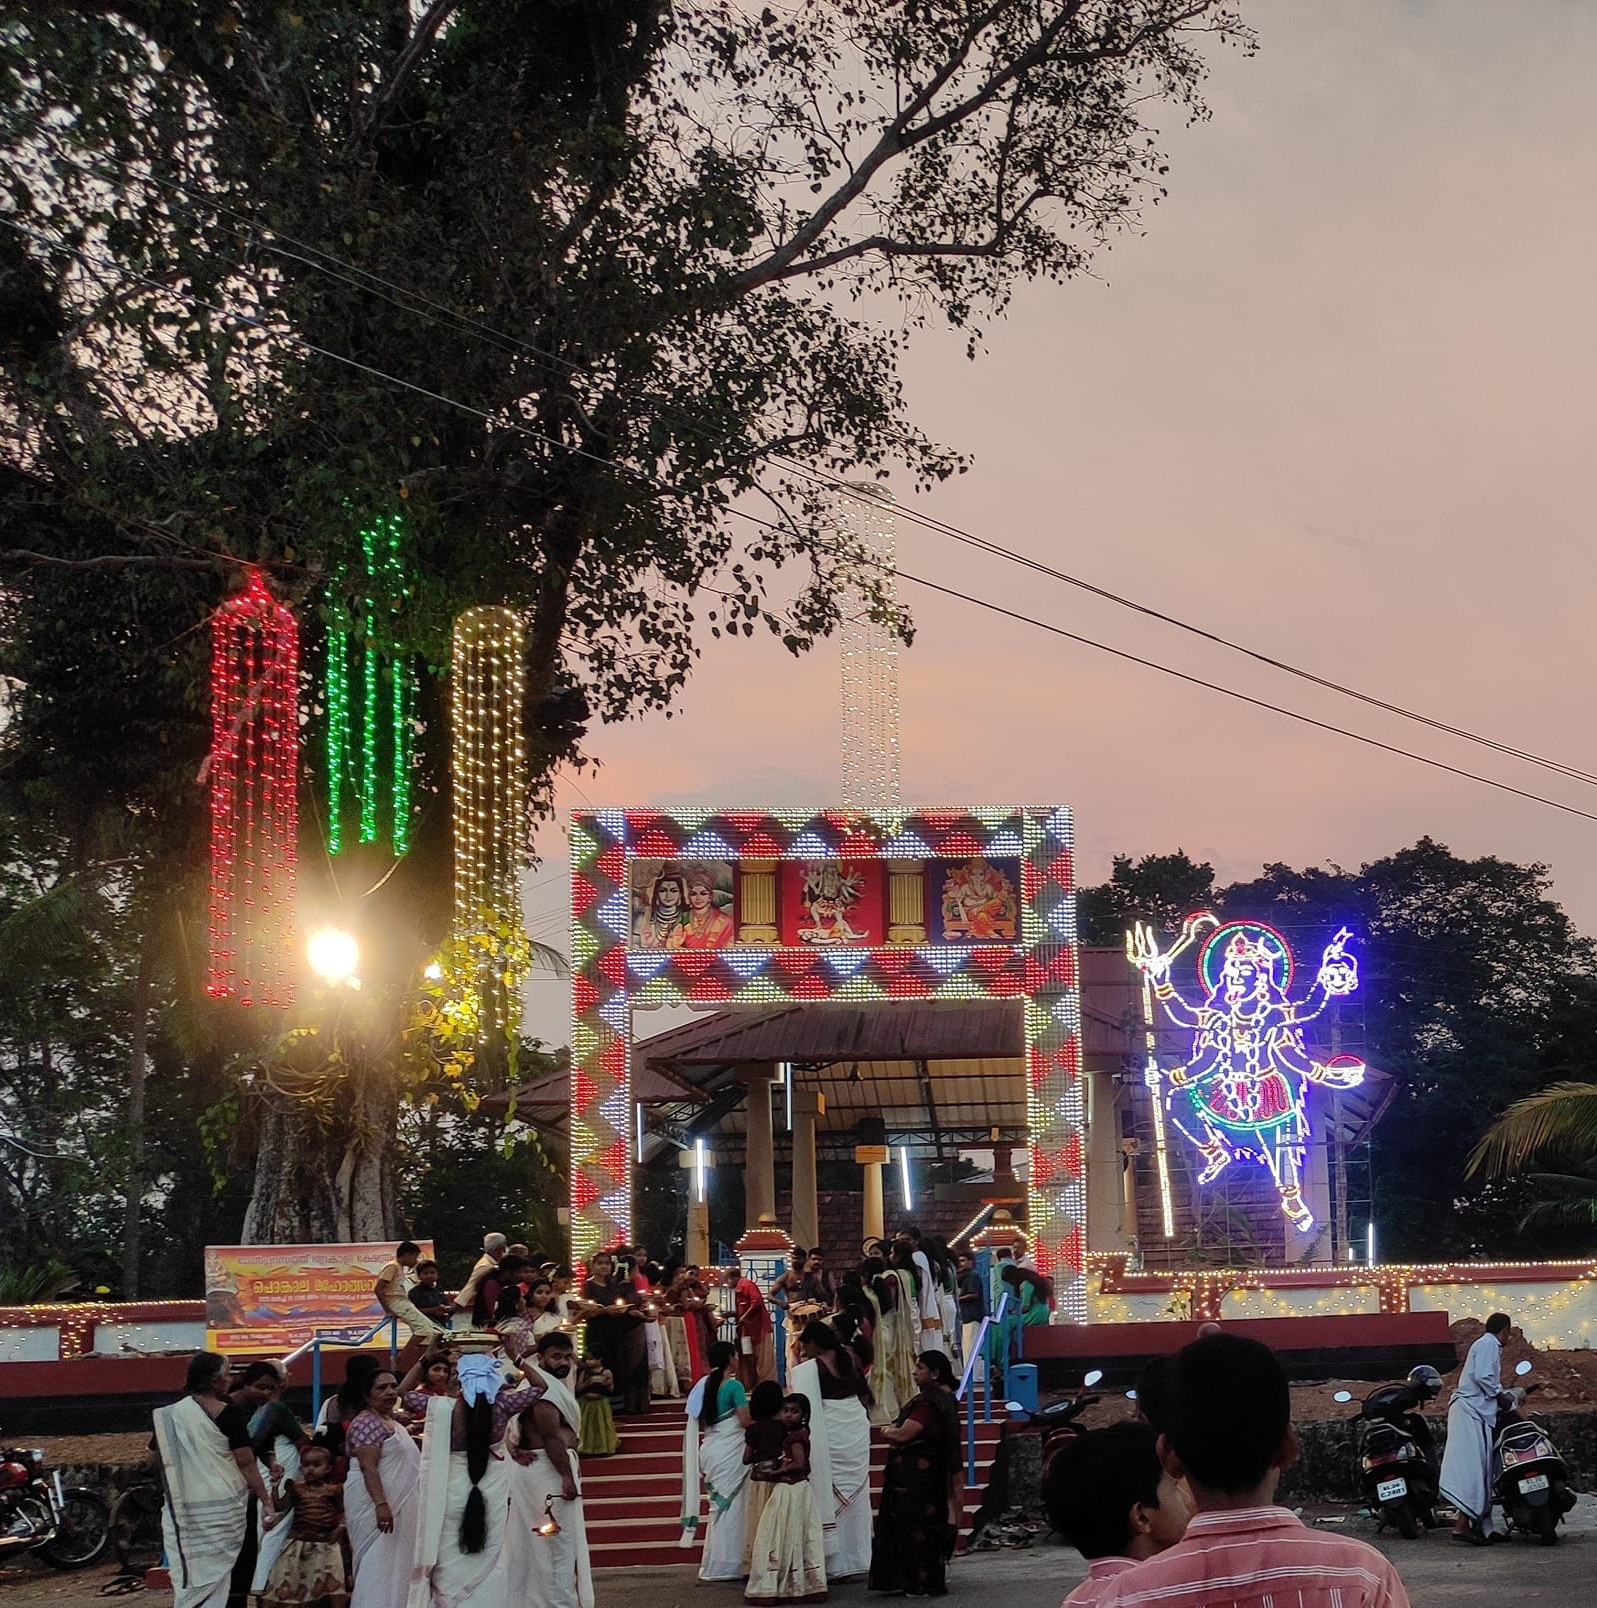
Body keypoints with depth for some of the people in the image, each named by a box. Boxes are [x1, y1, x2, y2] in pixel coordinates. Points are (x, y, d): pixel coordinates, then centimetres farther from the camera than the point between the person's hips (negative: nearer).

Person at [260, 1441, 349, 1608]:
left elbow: (342, 1512, 10)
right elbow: (279, 1507, 6)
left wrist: (340, 1528, -7)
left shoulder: (333, 1491, 4)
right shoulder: (296, 1488, 7)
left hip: (326, 1543, -1)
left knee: (335, 1582, -12)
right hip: (299, 1541, 1)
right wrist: (275, 1487, -4)